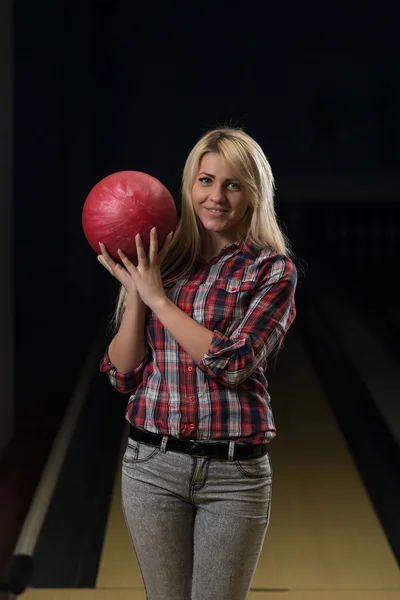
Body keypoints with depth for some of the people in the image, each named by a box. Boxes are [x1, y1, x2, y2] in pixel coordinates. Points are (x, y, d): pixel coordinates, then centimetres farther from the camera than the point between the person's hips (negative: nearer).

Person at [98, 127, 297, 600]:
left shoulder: (272, 269, -2)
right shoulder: (161, 262, 6)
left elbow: (233, 362, -17)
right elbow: (123, 375, 4)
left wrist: (157, 297, -12)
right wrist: (134, 293, -8)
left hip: (234, 472, -2)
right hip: (151, 465, 3)